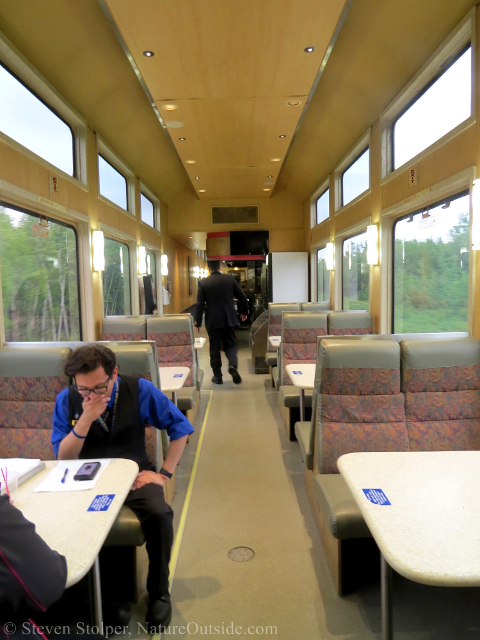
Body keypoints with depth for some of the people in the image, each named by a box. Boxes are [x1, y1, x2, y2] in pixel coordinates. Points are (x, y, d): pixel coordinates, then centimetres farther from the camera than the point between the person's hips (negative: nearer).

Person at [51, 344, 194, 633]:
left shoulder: (140, 390, -10)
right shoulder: (67, 399, -7)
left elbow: (180, 427, -2)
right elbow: (63, 458, -8)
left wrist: (164, 473, -7)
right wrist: (86, 418, -24)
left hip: (135, 472, -1)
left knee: (159, 515, -30)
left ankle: (159, 593, -1)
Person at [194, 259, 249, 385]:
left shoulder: (203, 283, -6)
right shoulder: (230, 279, -1)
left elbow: (200, 304, -6)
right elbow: (242, 297, 3)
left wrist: (197, 322, 2)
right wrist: (244, 312, 19)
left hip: (213, 321, -1)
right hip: (229, 319, 1)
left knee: (215, 349, 9)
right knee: (230, 345, 12)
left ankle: (217, 377, 15)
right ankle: (233, 365, -15)